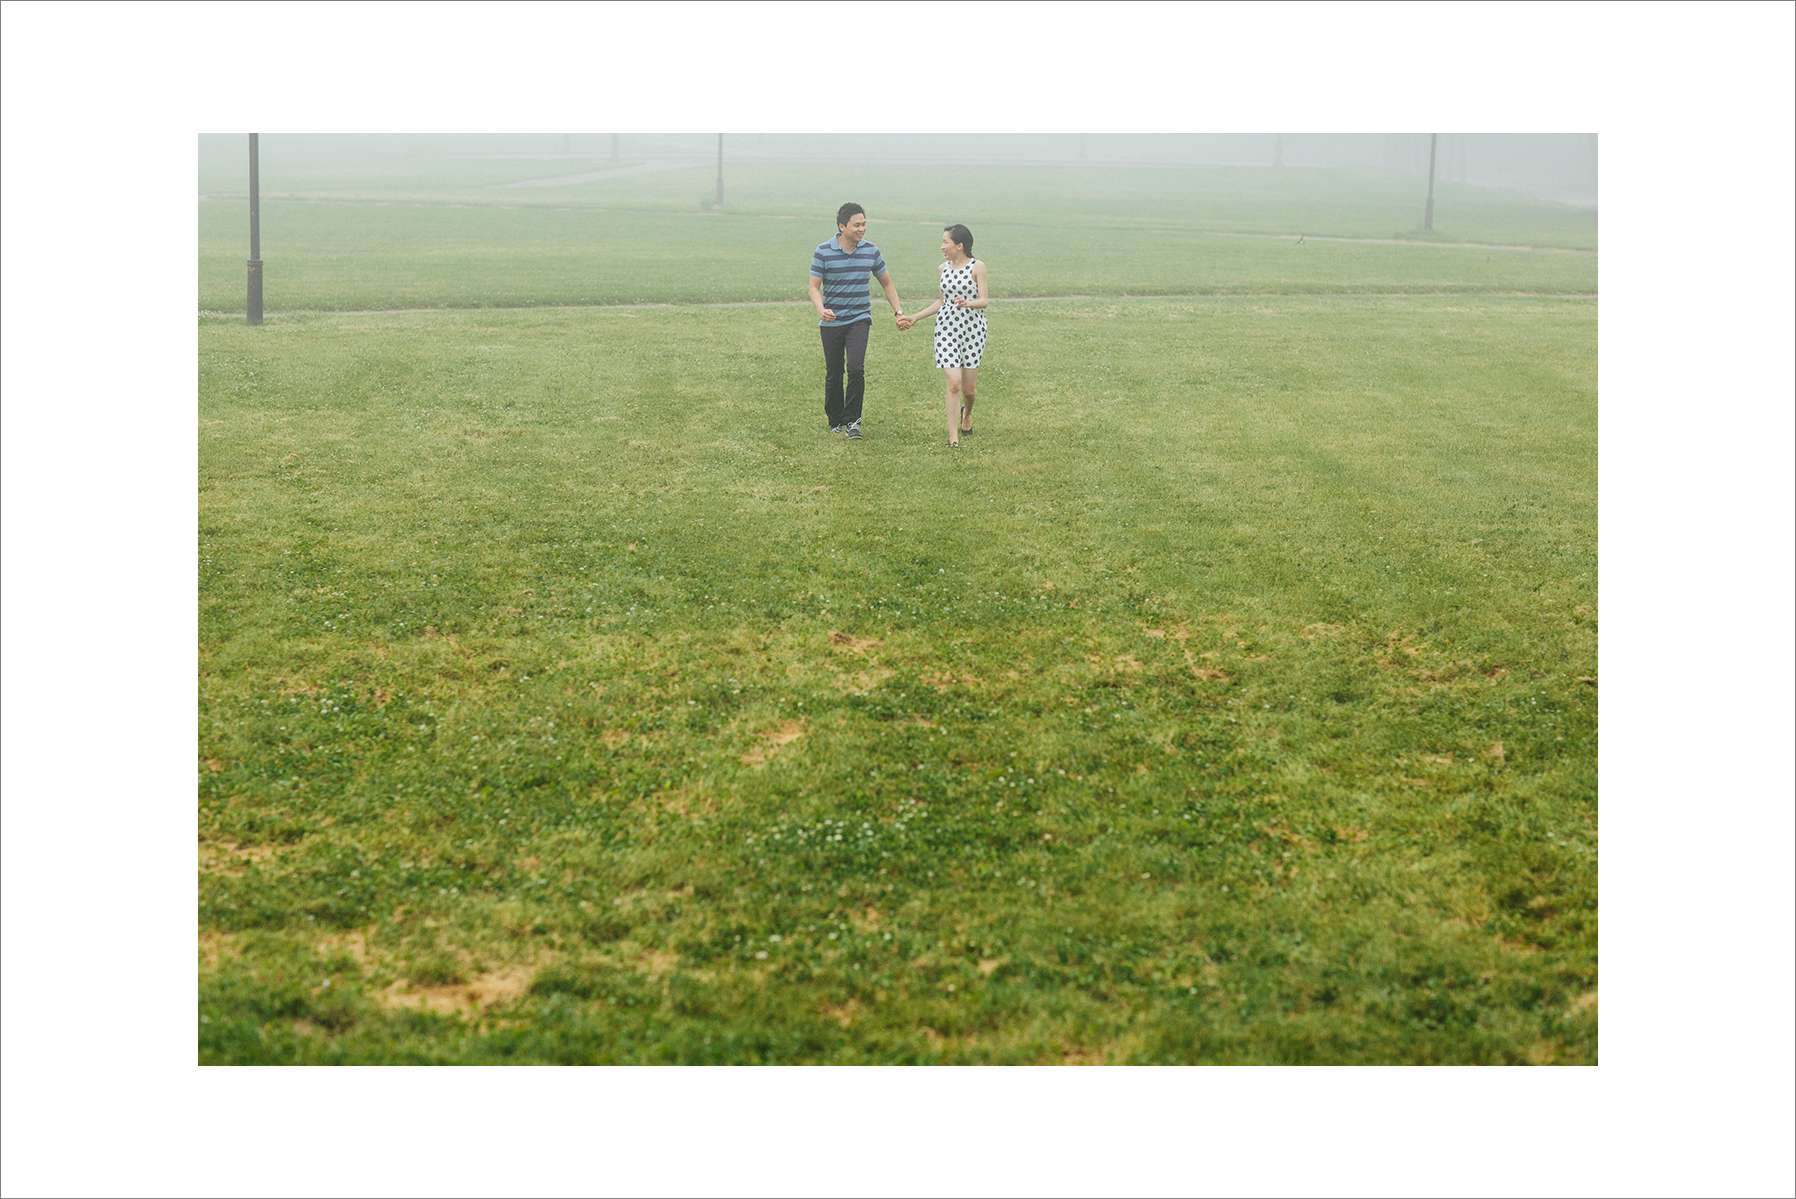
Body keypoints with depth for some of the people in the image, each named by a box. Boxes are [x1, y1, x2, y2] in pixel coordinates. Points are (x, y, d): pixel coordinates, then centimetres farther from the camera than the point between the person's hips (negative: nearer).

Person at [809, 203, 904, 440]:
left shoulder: (871, 251, 1)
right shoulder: (823, 252, -7)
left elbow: (886, 284, 14)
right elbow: (814, 287, -6)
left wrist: (898, 311, 6)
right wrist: (821, 310, -26)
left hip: (859, 319, 1)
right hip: (831, 322, -1)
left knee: (856, 368, -17)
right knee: (833, 375, 6)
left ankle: (852, 421, -6)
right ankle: (835, 422, 23)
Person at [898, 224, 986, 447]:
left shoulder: (977, 267, -2)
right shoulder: (944, 268, 10)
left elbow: (984, 301, -5)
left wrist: (967, 303, -26)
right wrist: (914, 318, 18)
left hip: (973, 328, -2)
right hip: (947, 328, 2)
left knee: (968, 388, 4)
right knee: (953, 384, -11)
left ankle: (967, 412, 40)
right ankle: (953, 438, -7)